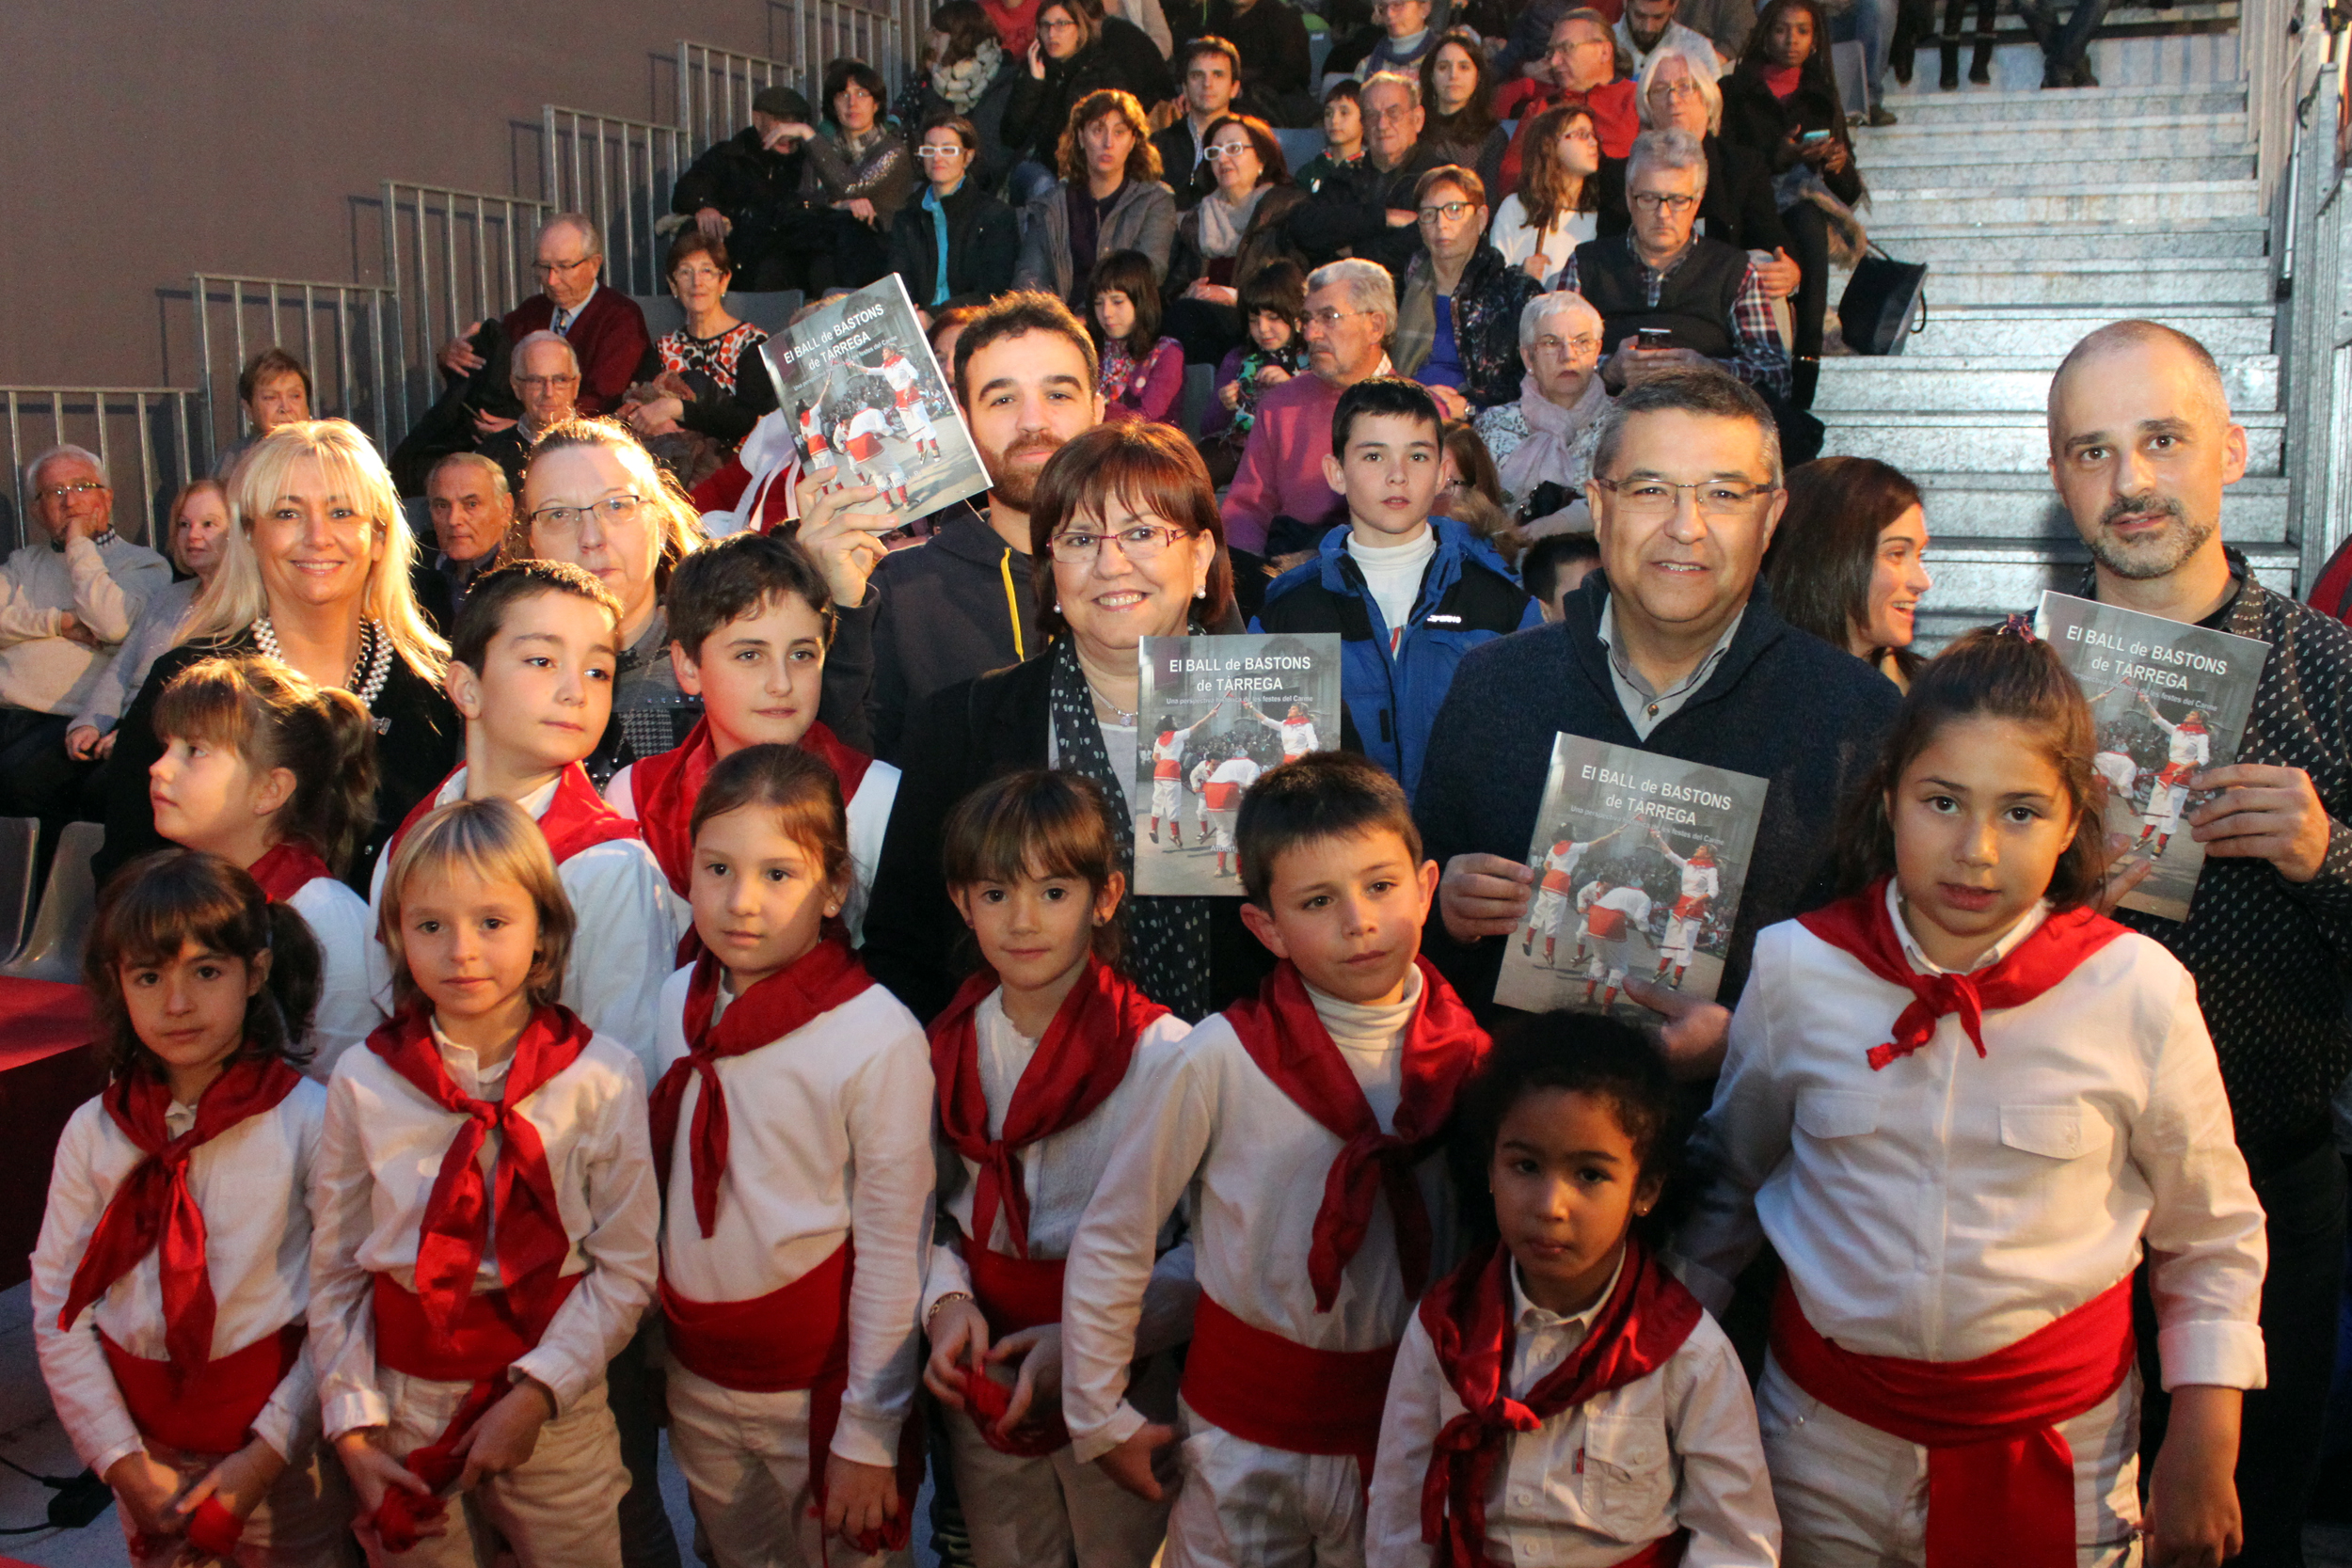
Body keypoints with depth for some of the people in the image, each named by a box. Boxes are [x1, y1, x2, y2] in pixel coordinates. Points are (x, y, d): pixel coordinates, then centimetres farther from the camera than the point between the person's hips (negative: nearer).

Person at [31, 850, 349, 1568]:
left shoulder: (308, 1119, -12)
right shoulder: (93, 1132, -2)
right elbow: (57, 1311, -1)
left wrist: (267, 1454, -15)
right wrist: (124, 1463, -6)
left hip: (284, 1454, -3)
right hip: (149, 1448, 3)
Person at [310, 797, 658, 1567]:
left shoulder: (602, 1077, -9)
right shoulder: (363, 1080, -3)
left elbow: (626, 1268, -6)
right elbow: (334, 1272, 3)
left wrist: (537, 1392, -14)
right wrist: (353, 1424, -2)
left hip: (554, 1409, -1)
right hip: (405, 1407, 1)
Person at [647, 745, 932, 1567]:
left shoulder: (879, 1038, -19)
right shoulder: (676, 1003, -3)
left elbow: (893, 1251, -15)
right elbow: (659, 1183, 7)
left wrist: (869, 1436, -11)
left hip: (820, 1384, -5)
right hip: (696, 1377, 5)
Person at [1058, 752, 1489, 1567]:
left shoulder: (1467, 1057, -8)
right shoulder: (1222, 1058, -17)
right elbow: (1110, 1239, -8)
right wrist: (1099, 1416, -4)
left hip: (1408, 1416, 2)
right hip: (1245, 1425, -2)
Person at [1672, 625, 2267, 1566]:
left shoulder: (2137, 991, -11)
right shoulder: (1795, 969, -9)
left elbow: (2211, 1234, 3)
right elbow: (1728, 1173, 9)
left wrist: (2203, 1445, 1)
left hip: (2059, 1448, -1)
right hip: (1828, 1432, 1)